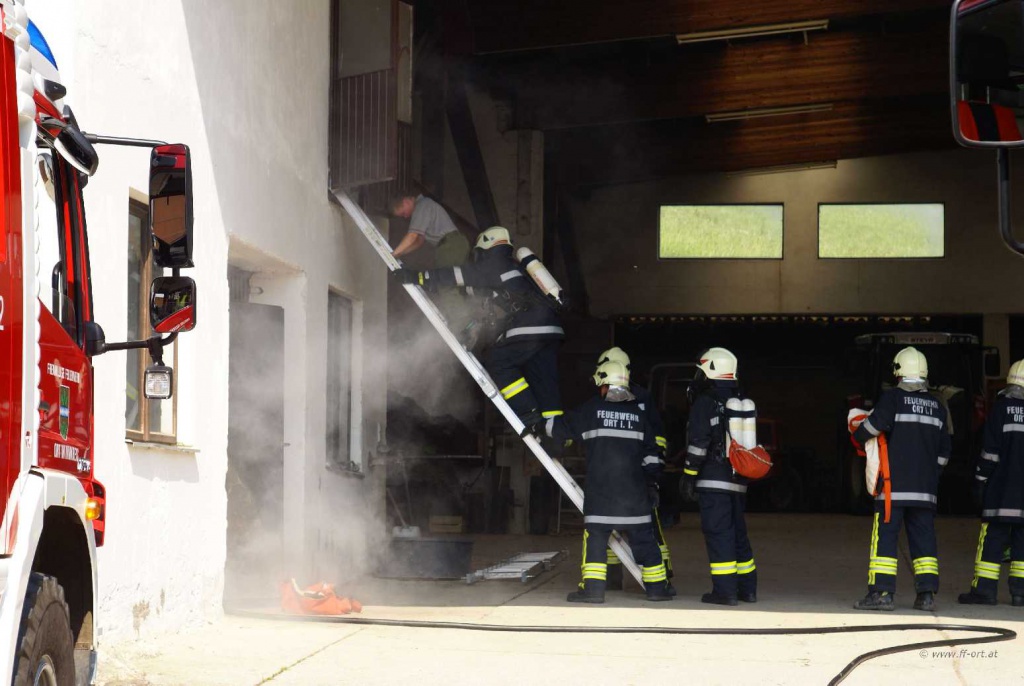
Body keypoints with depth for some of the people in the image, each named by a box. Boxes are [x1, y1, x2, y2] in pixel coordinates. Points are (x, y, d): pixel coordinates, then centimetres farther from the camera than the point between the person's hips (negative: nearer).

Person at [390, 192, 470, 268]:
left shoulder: (422, 206, -5)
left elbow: (412, 236, -13)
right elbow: (420, 240, 25)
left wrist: (394, 254, -7)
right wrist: (400, 254, 19)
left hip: (450, 246, -9)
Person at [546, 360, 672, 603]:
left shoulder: (592, 409, 0)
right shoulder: (638, 414, 11)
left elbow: (560, 427, 8)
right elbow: (651, 454, 12)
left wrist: (546, 422, 29)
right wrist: (652, 484, 18)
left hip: (601, 487, -3)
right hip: (634, 489, 3)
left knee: (596, 534, 0)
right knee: (643, 536, 8)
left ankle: (593, 587, -9)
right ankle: (656, 587, 12)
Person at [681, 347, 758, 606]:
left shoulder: (705, 403, -9)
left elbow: (698, 443, -14)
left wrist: (689, 475, -9)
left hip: (714, 480, -8)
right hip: (738, 481, 8)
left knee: (718, 533, -8)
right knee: (738, 533, 15)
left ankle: (725, 590, -12)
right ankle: (747, 588, 19)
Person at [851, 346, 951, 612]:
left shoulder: (892, 398, -5)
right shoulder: (936, 406, 14)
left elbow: (875, 424, -18)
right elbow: (944, 450, 16)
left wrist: (857, 435, 1)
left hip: (894, 484, -5)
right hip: (925, 488, 5)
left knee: (885, 535, -4)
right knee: (923, 537, 7)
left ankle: (882, 592, -11)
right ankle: (927, 594, 2)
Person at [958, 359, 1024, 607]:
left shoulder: (1002, 408, -3)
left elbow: (991, 450, -6)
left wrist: (981, 479, 1)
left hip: (1002, 488, -3)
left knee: (992, 538, -1)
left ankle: (984, 589, -3)